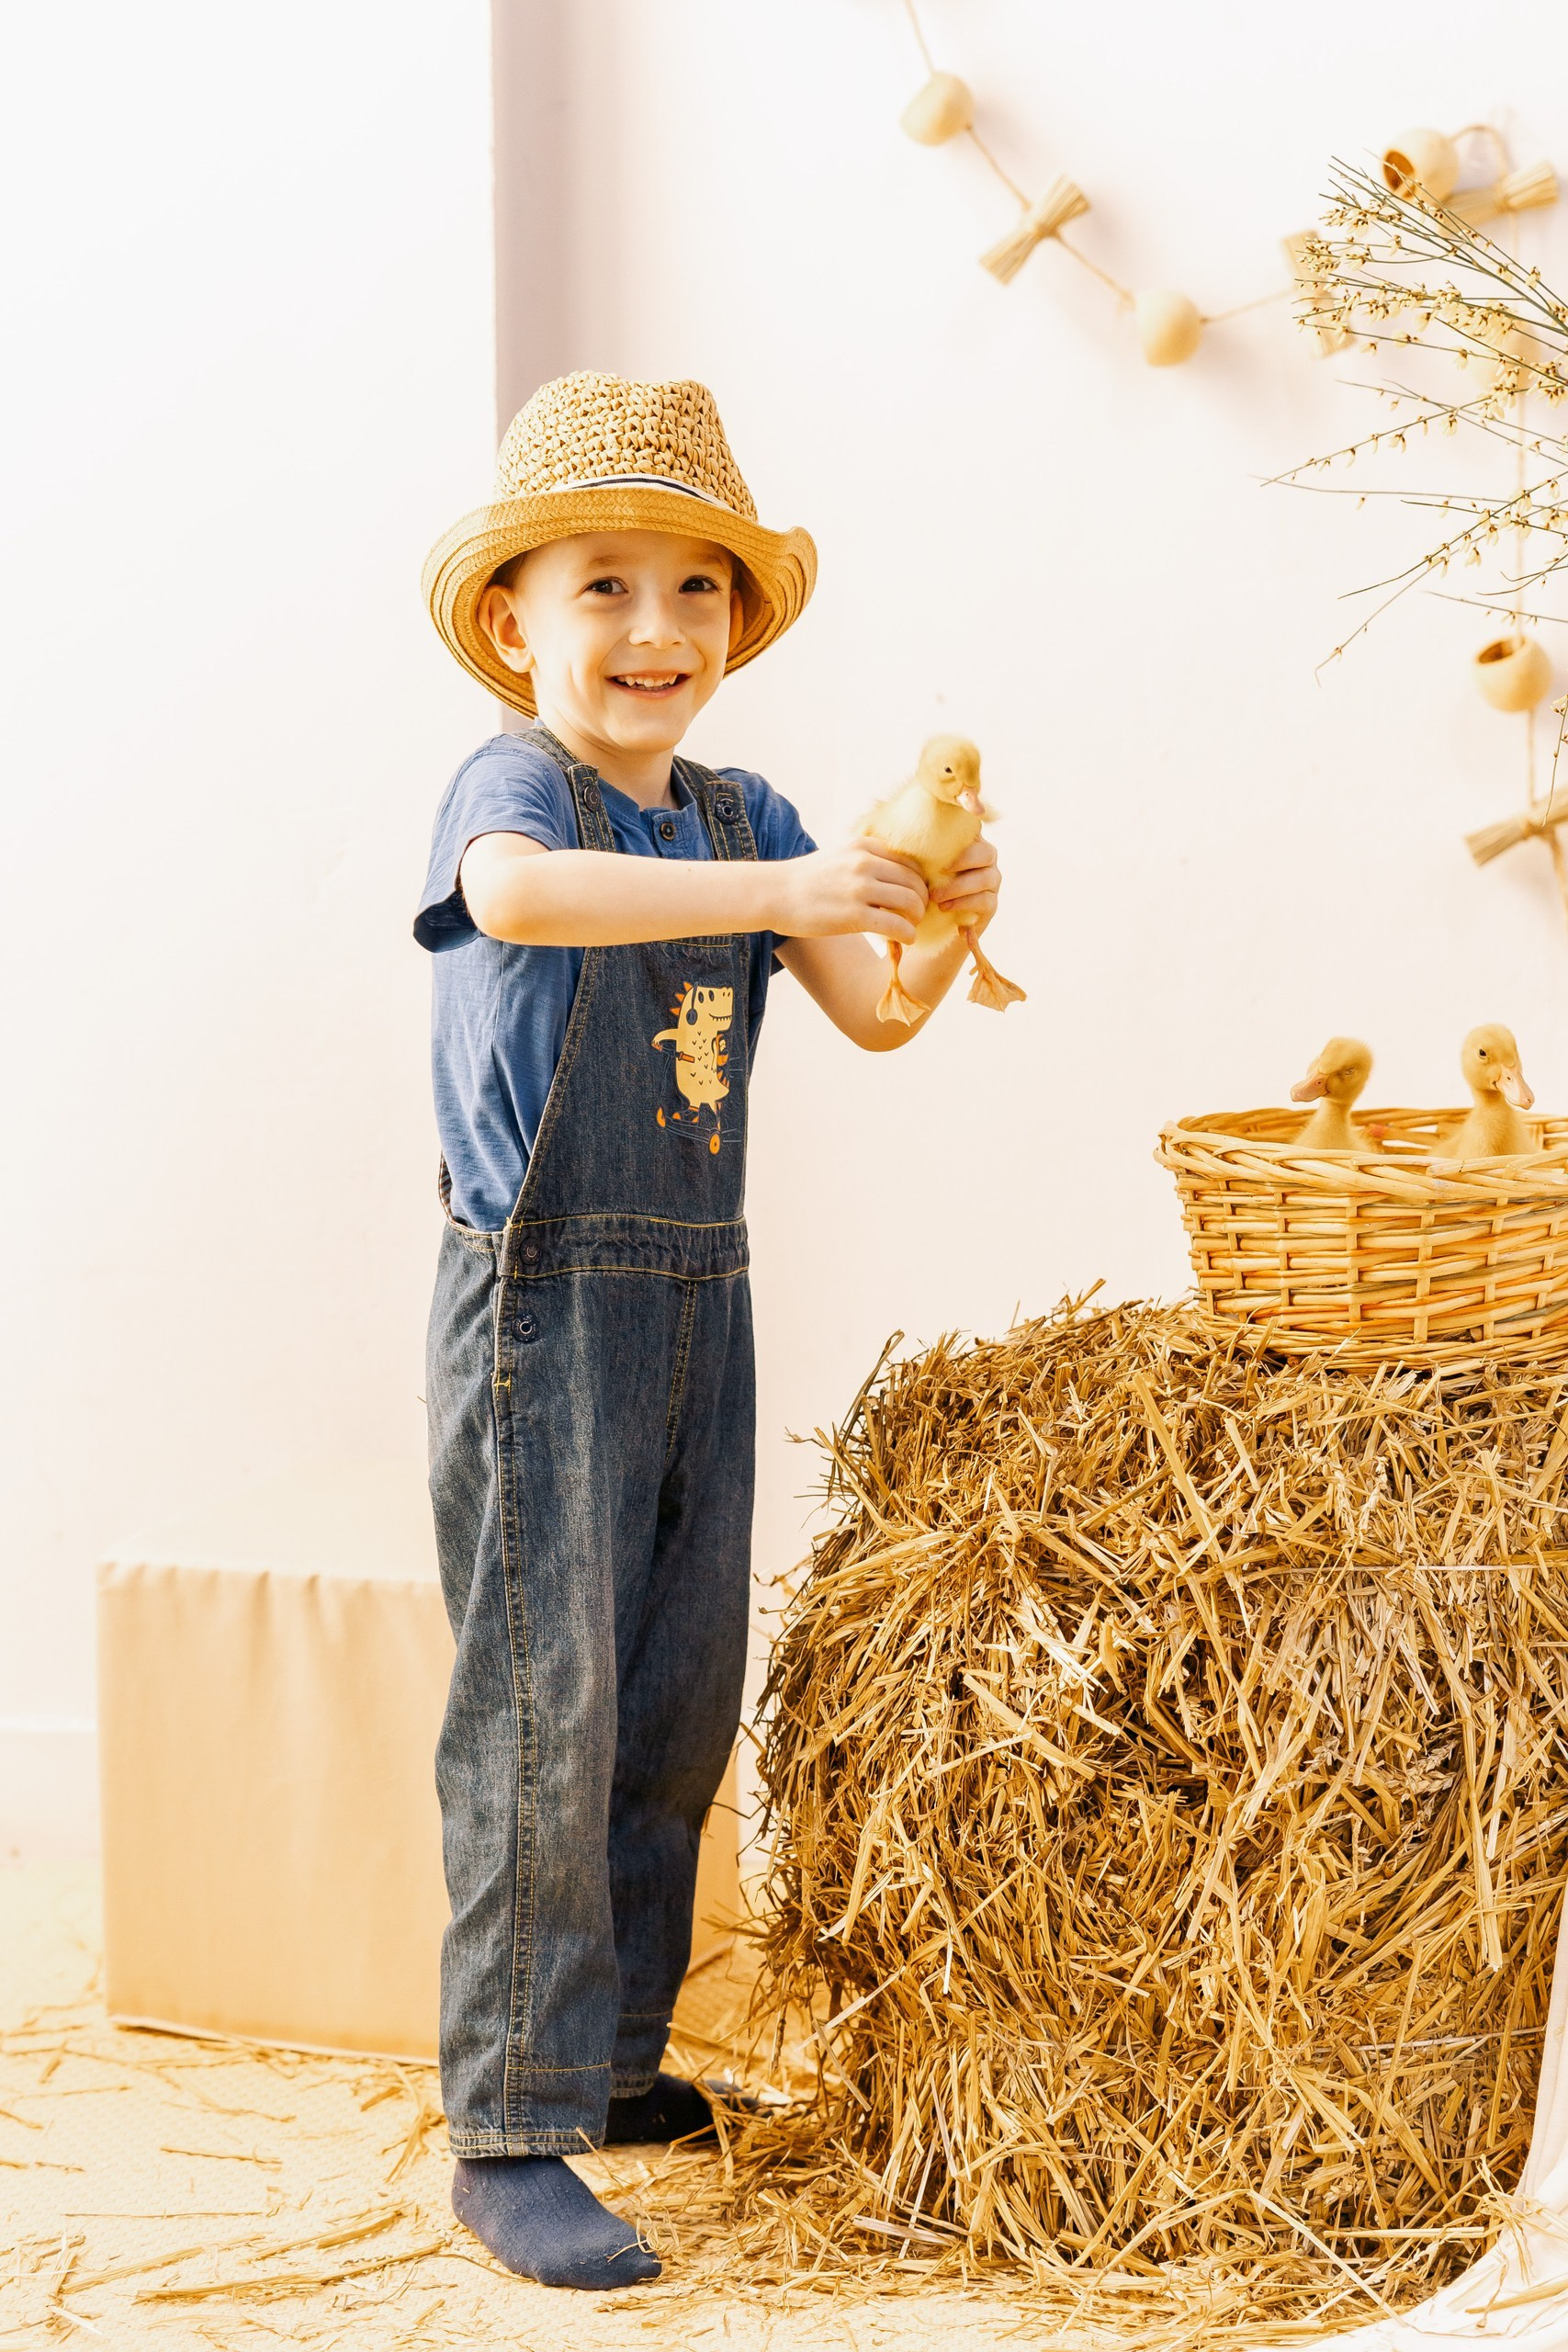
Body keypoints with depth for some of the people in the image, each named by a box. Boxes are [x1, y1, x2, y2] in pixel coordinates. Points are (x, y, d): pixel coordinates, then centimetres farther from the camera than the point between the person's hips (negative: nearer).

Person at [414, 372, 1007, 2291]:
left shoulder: (744, 820, 10)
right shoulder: (511, 783, -11)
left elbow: (873, 1016, 4)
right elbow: (520, 893, -35)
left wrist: (938, 933, -17)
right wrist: (780, 891, -42)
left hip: (699, 1296, 7)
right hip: (541, 1300, -7)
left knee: (680, 1702, 13)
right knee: (543, 1710, -7)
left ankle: (609, 2055, 28)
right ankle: (506, 2137, 0)